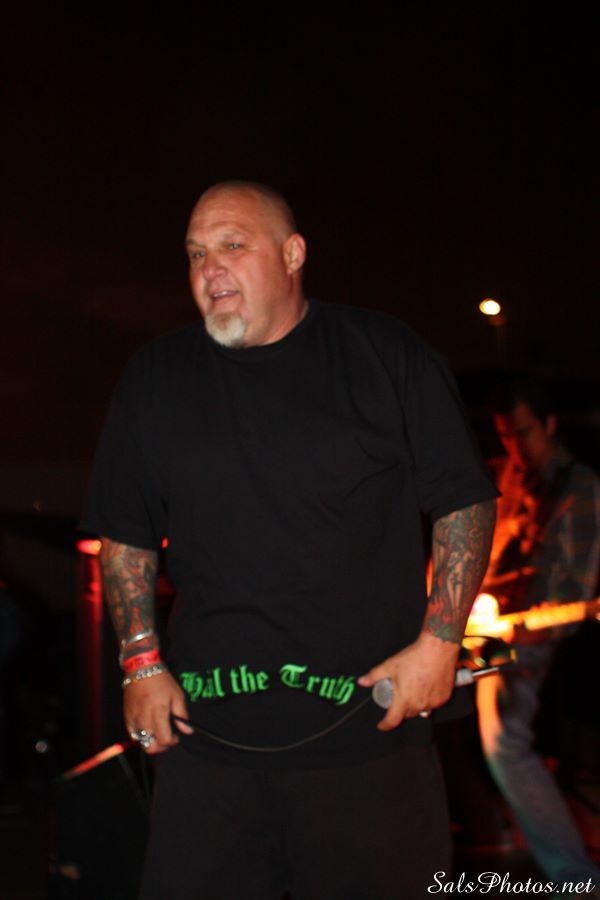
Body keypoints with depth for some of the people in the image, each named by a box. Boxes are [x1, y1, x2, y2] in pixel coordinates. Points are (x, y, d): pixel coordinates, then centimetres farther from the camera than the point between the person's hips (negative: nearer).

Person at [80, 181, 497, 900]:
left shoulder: (385, 355, 2)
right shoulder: (153, 381, 9)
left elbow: (466, 504, 4)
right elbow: (125, 536, 15)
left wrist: (439, 639, -6)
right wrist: (142, 663, 5)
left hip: (369, 737, -2)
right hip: (208, 736, 2)